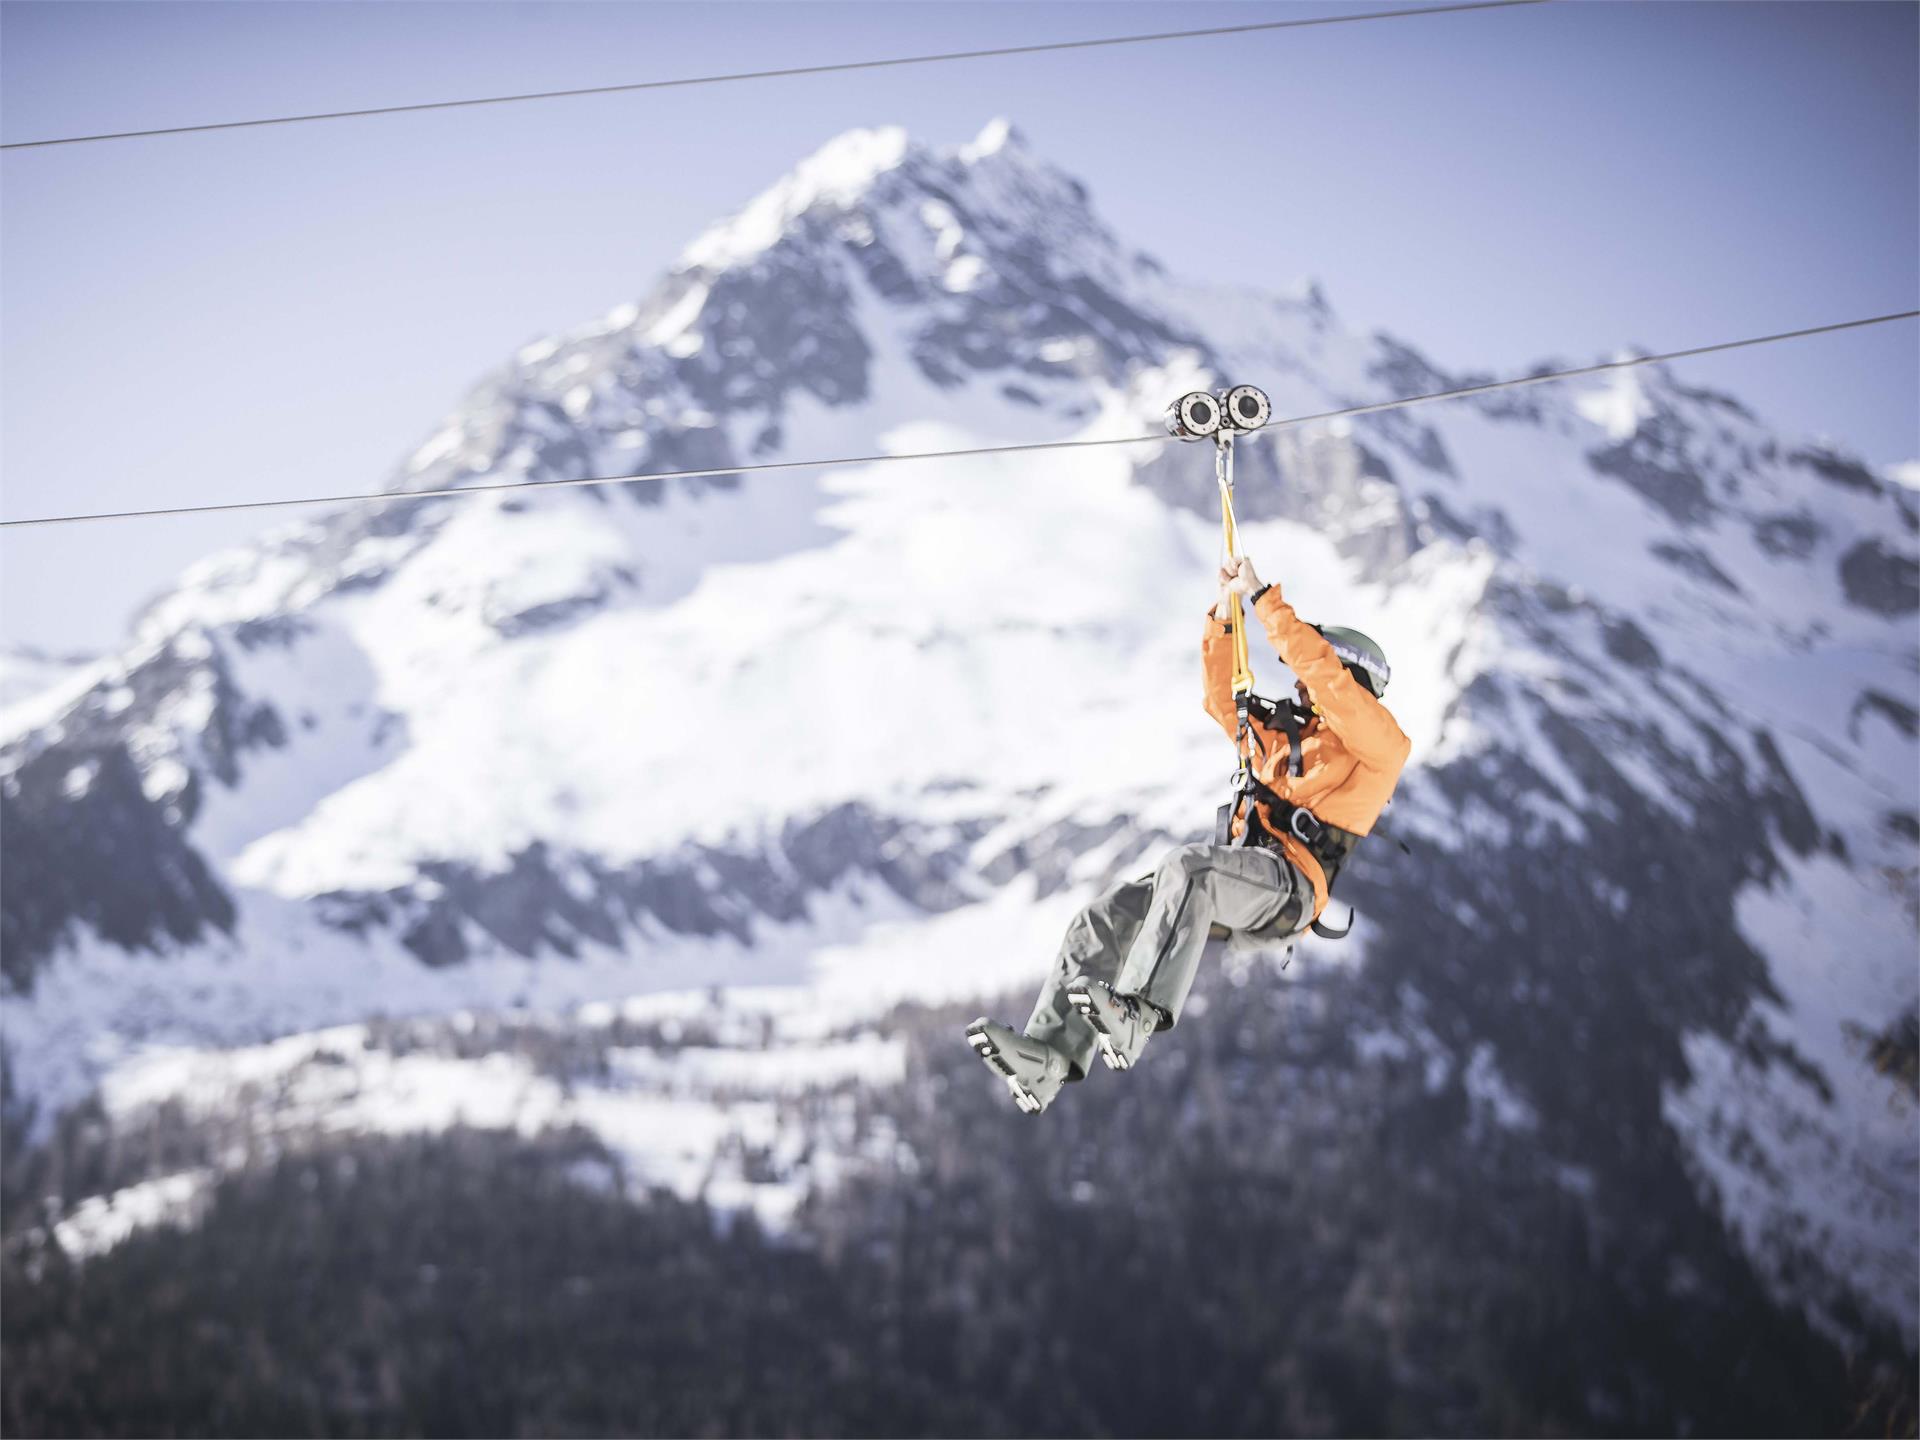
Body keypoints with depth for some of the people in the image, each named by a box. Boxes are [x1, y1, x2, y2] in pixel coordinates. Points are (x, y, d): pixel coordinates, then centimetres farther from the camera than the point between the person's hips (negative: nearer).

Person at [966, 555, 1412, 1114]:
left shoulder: (1378, 741, 6)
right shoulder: (1283, 733, 31)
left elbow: (1321, 670, -7)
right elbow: (1225, 698, 30)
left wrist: (1263, 598, -4)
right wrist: (1225, 613, 18)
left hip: (1292, 883, -8)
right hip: (1240, 877, 8)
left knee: (1187, 867, -38)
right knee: (1105, 918, -12)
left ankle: (1137, 1015, -51)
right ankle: (1047, 1058, -26)